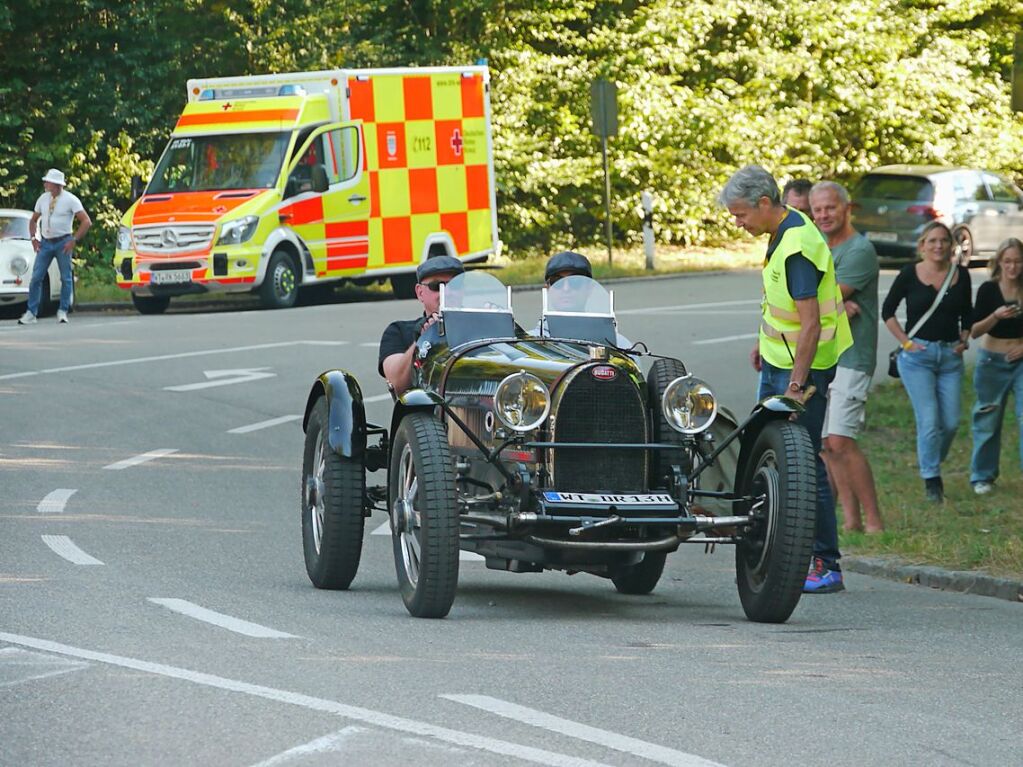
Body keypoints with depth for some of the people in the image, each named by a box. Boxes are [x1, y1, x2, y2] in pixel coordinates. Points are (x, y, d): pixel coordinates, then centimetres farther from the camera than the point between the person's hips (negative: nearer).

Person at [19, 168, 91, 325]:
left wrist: (74, 240, -15)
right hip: (45, 242, 4)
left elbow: (86, 222, -10)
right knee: (36, 277, -3)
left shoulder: (70, 200, -7)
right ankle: (31, 313, -1)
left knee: (66, 278, -1)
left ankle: (63, 312, 9)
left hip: (63, 242, -4)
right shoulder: (43, 198, 7)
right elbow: (33, 220, 21)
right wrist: (33, 238, 8)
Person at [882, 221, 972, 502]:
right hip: (918, 355, -4)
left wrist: (964, 340, 5)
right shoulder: (910, 274, -3)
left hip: (950, 355, 4)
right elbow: (887, 310, 5)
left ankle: (932, 463, 27)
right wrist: (905, 341, -2)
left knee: (951, 422, 1)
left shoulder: (960, 275, 6)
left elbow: (967, 314, 20)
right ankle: (931, 480, -1)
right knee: (929, 420, -11)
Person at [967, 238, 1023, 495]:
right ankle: (982, 476, 21)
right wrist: (996, 316, -27)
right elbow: (974, 331, -10)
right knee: (988, 421, 7)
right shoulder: (989, 290, -7)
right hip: (992, 361, -1)